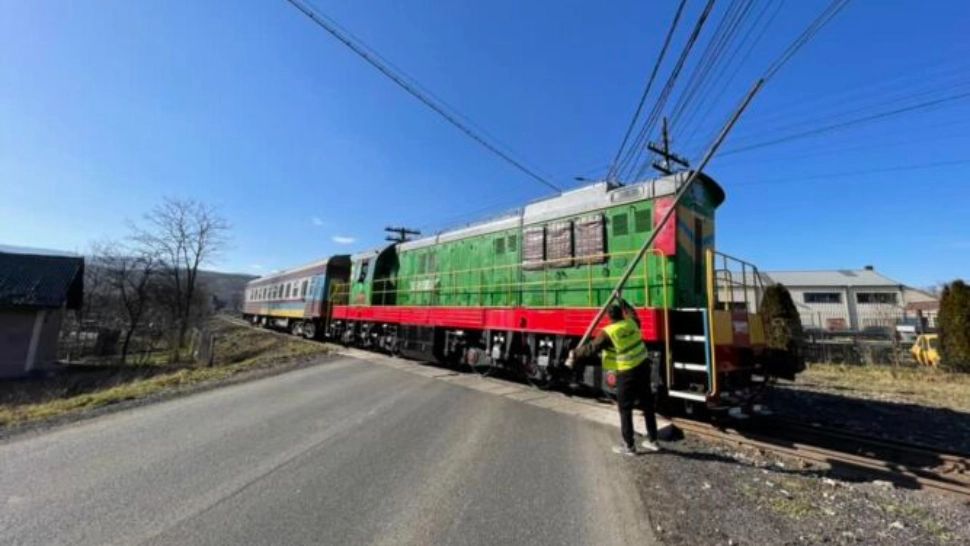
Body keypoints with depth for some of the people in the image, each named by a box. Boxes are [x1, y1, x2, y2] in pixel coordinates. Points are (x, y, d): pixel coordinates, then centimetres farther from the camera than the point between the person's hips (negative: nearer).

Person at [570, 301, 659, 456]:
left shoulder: (608, 333, -18)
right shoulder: (631, 323, -1)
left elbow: (591, 348, -12)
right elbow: (631, 313, 24)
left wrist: (575, 354, 2)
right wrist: (622, 301, 35)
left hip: (627, 373, -7)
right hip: (643, 366, 7)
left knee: (625, 409, 7)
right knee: (647, 404, 19)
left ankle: (629, 446, 16)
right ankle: (652, 440, 33)